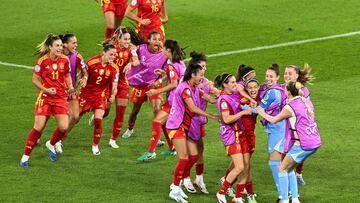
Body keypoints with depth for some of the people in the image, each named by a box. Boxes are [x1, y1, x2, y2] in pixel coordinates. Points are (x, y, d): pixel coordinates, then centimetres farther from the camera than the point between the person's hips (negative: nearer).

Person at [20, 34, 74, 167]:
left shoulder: (65, 60, -1)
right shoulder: (43, 60, -11)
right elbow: (35, 80, -4)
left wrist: (70, 86, -3)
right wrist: (46, 90, -16)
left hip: (61, 97, 3)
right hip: (45, 97, -3)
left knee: (63, 127, -9)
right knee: (38, 127, -8)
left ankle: (51, 145, 23)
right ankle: (25, 156, 6)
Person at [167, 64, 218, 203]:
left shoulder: (195, 89, 12)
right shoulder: (185, 88, -18)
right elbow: (193, 108, -24)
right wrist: (212, 116, -24)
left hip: (186, 126, 9)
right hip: (176, 126, -9)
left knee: (194, 156, 5)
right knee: (184, 158, -12)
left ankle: (175, 185, 15)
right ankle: (175, 190, -4)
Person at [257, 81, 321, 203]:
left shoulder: (289, 108, -12)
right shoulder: (307, 102, 9)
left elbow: (273, 120, 2)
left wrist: (262, 113, 20)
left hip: (302, 145, -8)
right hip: (315, 143, 8)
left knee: (283, 169, 6)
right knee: (289, 168, 20)